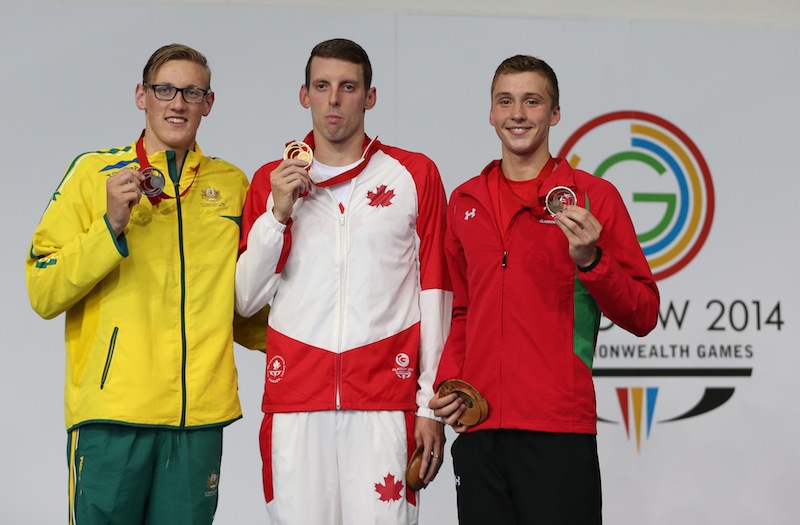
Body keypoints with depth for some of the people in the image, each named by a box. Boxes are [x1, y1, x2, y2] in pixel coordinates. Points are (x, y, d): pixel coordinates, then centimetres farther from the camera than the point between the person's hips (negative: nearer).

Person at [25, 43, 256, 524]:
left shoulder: (232, 185, 12)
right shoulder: (94, 173, 3)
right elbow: (44, 295, -3)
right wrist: (111, 225, -13)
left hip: (200, 414, 3)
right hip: (111, 413, -3)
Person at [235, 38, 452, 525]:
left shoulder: (415, 175, 8)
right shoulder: (272, 181, 13)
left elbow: (434, 294, 5)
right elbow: (247, 299, 8)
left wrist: (431, 404, -1)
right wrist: (278, 213, -5)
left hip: (385, 399, -1)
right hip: (295, 402, 2)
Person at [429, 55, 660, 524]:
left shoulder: (592, 196, 0)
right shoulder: (466, 201, 14)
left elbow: (643, 317, -2)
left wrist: (589, 260, -17)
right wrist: (449, 383, 9)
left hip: (559, 431, -4)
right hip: (478, 432, 4)